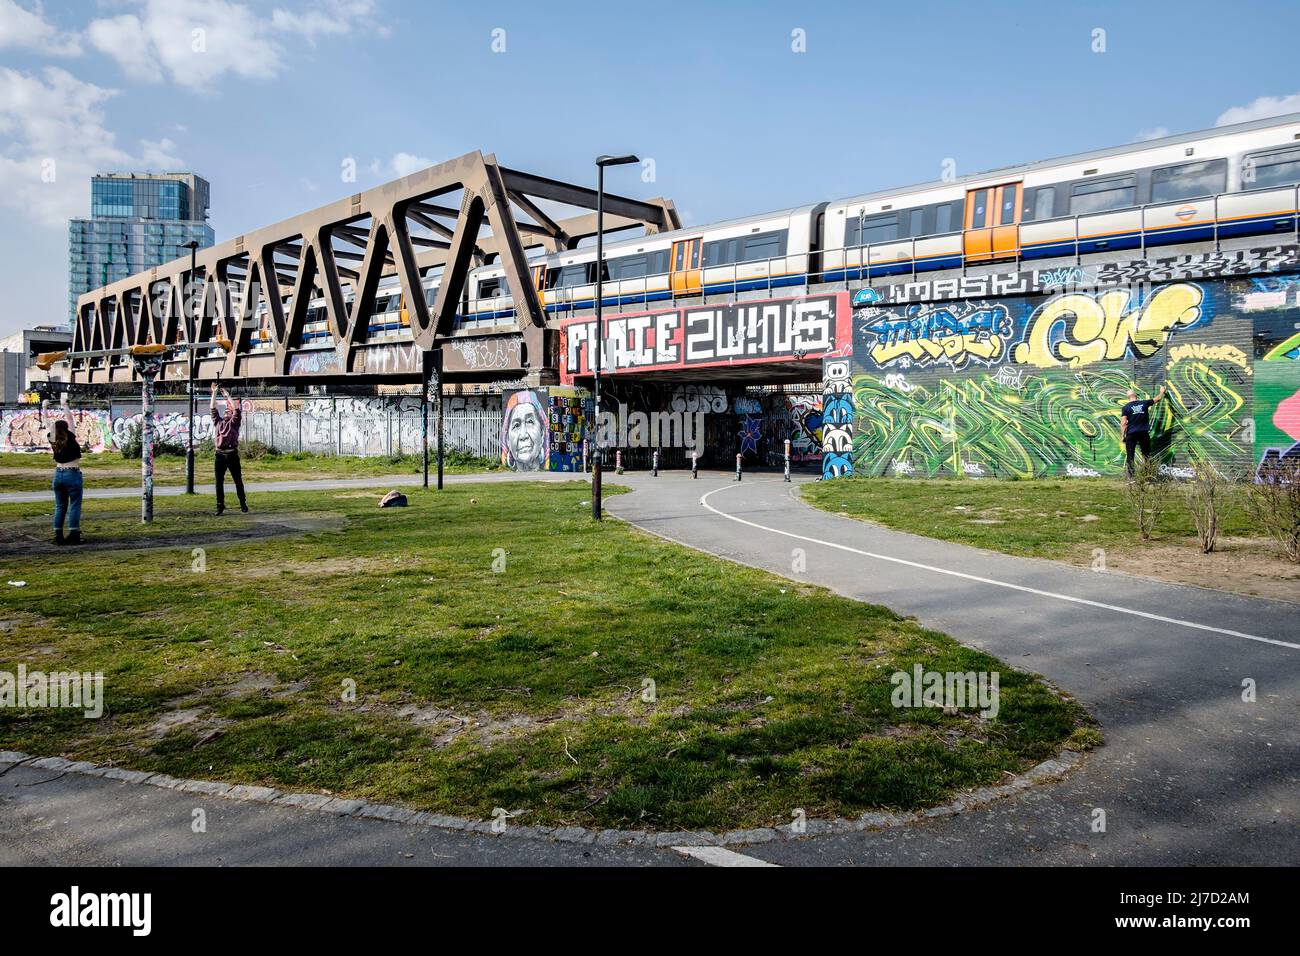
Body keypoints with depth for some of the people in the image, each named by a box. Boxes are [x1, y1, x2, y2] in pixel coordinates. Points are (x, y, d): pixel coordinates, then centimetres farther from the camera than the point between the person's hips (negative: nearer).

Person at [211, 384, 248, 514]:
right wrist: (214, 392, 4)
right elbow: (212, 408, 9)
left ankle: (243, 504, 10)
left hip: (232, 455, -3)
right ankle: (220, 506, 6)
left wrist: (228, 396, -4)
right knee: (219, 482, 2)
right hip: (220, 455, 3)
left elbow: (237, 409, -8)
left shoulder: (234, 422, 6)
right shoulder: (218, 421, 15)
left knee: (238, 481, 3)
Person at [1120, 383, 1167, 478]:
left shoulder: (1125, 408, -5)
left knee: (1130, 456, 1)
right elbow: (1157, 399, 19)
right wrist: (1162, 392, 39)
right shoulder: (1144, 403, 2)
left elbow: (1123, 423, -9)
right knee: (1146, 454, 12)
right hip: (1144, 433, 2)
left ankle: (1130, 475, -3)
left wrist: (1122, 435, -3)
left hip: (1131, 434, -2)